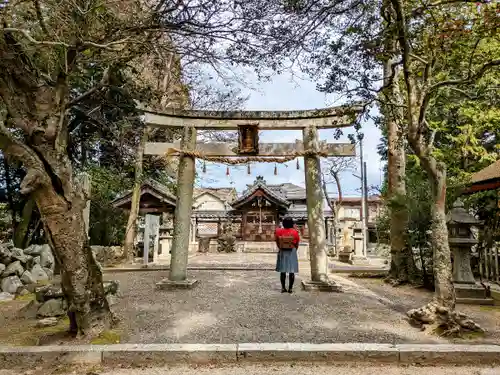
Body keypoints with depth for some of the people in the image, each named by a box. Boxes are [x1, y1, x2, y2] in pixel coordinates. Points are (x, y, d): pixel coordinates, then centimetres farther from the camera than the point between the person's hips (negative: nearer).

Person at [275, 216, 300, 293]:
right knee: (291, 271, 5)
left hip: (282, 252, 2)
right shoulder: (295, 232, -9)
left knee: (282, 271, 8)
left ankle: (283, 288, 11)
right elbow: (297, 244, -1)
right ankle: (290, 288, 6)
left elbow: (277, 242, 3)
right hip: (292, 252, -1)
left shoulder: (279, 231, -6)